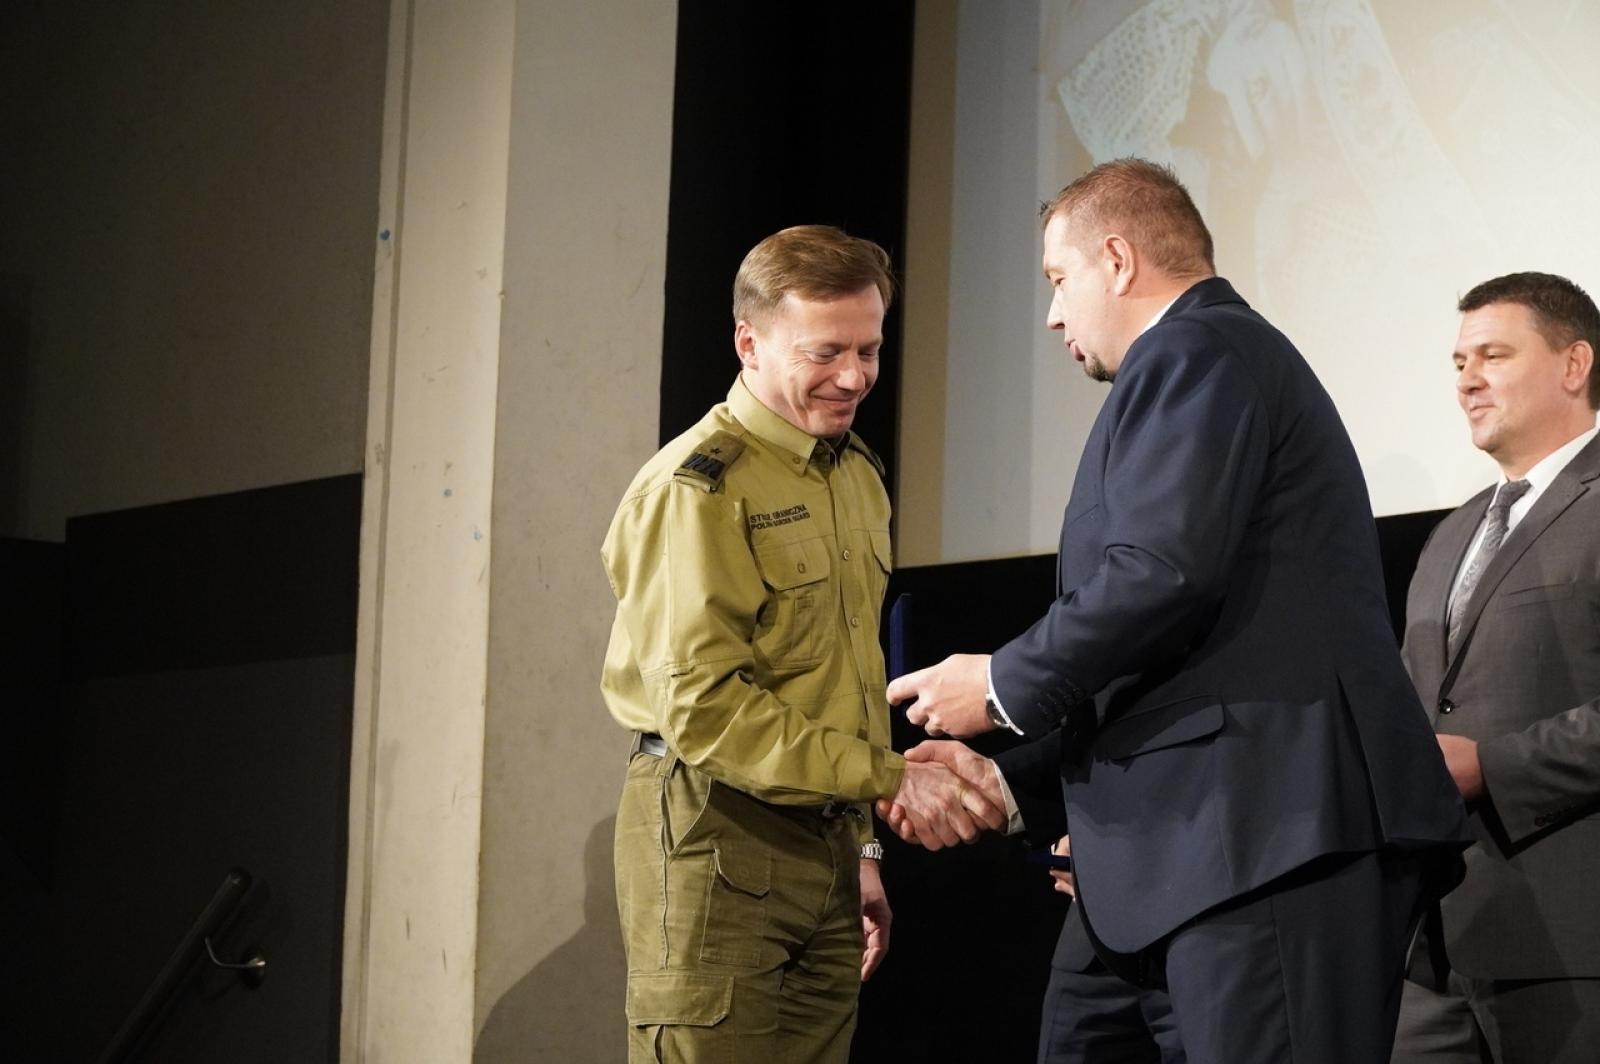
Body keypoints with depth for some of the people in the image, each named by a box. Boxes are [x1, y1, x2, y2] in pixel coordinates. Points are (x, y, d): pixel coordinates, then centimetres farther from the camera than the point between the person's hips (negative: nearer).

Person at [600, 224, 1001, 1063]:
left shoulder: (858, 476, 15)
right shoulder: (697, 487, -11)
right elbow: (702, 708, -19)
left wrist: (860, 847, 17)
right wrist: (891, 778, -20)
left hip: (827, 838, 7)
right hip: (717, 835, -7)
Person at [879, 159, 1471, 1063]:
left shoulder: (1192, 353, -3)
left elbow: (1160, 577, -18)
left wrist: (1004, 685, -3)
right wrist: (1011, 779, 22)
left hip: (1270, 830, -10)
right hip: (1271, 826, 10)